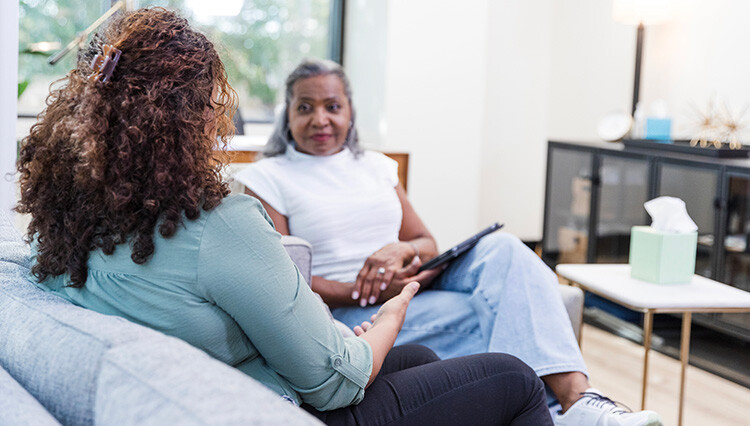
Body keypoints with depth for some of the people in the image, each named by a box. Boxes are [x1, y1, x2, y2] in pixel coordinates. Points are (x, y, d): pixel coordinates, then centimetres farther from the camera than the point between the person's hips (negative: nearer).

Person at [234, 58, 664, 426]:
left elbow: (427, 243, 16)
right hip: (346, 316, -5)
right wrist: (367, 294, -19)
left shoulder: (376, 166, 20)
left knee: (502, 249, -25)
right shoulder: (266, 179, 3)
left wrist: (402, 249, -11)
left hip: (414, 290, 5)